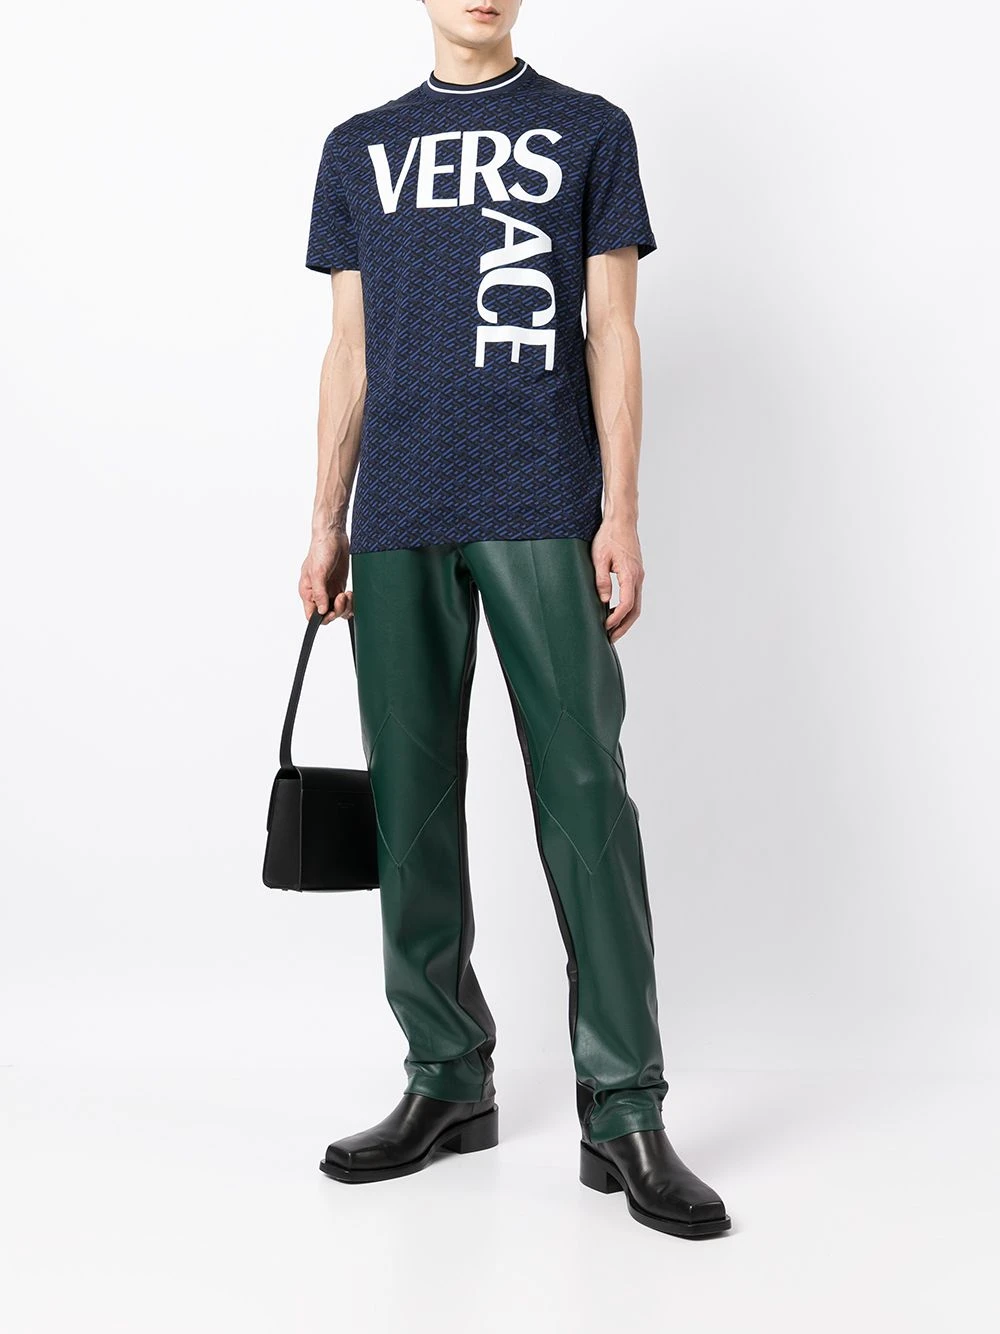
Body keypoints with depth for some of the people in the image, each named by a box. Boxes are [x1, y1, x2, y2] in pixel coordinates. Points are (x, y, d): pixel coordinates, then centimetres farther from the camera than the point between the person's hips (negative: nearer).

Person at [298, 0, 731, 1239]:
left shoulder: (589, 130, 12)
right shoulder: (359, 148, 18)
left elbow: (612, 333, 5)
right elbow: (349, 351, 16)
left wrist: (621, 513, -4)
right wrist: (325, 523, 9)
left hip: (542, 514, -3)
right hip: (398, 524, 3)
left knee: (584, 798, -8)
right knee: (413, 801, 5)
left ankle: (622, 1112, -1)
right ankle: (447, 1080, 17)